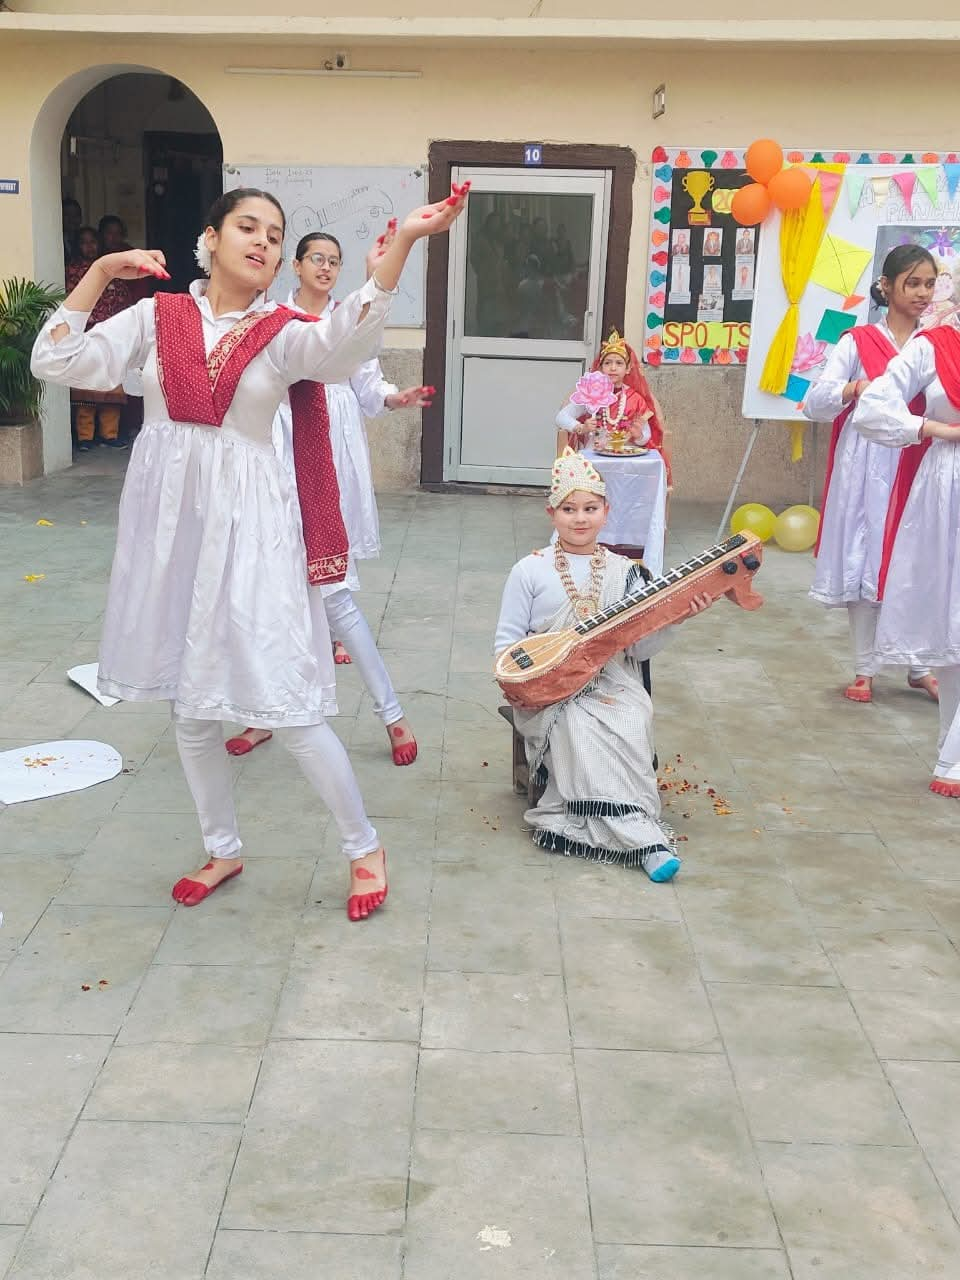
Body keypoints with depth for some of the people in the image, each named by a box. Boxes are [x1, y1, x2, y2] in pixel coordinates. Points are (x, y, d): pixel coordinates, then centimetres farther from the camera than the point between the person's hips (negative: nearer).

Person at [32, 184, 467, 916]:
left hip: (248, 524, -3)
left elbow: (345, 342, -24)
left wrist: (402, 244, -35)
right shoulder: (157, 317, 5)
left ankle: (364, 846, 16)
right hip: (169, 520, 3)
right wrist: (101, 273, -7)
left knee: (284, 699, -4)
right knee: (191, 704, 13)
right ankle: (224, 850, 33)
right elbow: (58, 363, -2)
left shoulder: (283, 335, -1)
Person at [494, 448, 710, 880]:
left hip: (612, 685, 2)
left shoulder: (624, 572, 7)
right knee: (580, 729, -32)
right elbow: (506, 641, 4)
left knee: (630, 726, -31)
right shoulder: (530, 571, 1)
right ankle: (643, 838, -30)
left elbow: (639, 649, 5)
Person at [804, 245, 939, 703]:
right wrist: (855, 388, -23)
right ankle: (864, 669, 15)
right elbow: (813, 403, -6)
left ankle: (919, 667, 20)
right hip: (867, 468, -2)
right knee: (863, 562, 3)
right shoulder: (858, 342, 1)